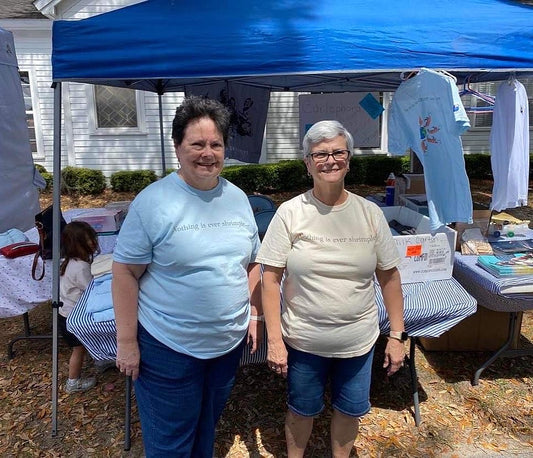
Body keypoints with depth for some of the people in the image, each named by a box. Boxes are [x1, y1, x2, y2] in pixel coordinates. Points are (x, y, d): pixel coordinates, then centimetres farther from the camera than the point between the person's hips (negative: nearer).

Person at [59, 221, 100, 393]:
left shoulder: (69, 262, 3)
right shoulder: (81, 267, -28)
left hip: (66, 313, 9)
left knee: (80, 347, 23)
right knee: (79, 349, 8)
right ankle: (74, 383, 24)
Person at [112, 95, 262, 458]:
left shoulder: (238, 198, 2)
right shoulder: (152, 201, -15)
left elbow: (251, 262, 10)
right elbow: (126, 272, -13)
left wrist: (254, 314, 6)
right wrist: (126, 341, -12)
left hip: (229, 342, 5)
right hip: (168, 347, -4)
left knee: (207, 429, 25)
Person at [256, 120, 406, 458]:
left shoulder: (370, 213, -5)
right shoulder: (290, 213, -11)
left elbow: (389, 276, 1)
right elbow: (271, 278, -9)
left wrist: (396, 335, 1)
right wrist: (274, 339, -11)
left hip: (359, 340, 2)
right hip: (303, 340, -1)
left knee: (350, 410, 20)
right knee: (302, 410, 19)